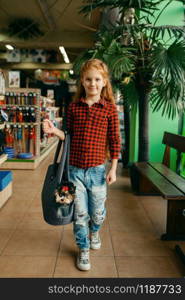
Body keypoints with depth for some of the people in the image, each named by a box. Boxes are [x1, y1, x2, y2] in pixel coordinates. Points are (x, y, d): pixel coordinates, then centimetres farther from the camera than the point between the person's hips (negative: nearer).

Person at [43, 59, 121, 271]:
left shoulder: (110, 108, -4)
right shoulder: (73, 106, 1)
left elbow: (114, 140, -3)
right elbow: (69, 135, 9)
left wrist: (113, 168, -4)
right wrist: (55, 131, -11)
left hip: (98, 170, -1)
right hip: (75, 169, 1)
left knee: (98, 212, 16)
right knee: (80, 214, 10)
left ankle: (94, 232, 50)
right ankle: (83, 250, 32)